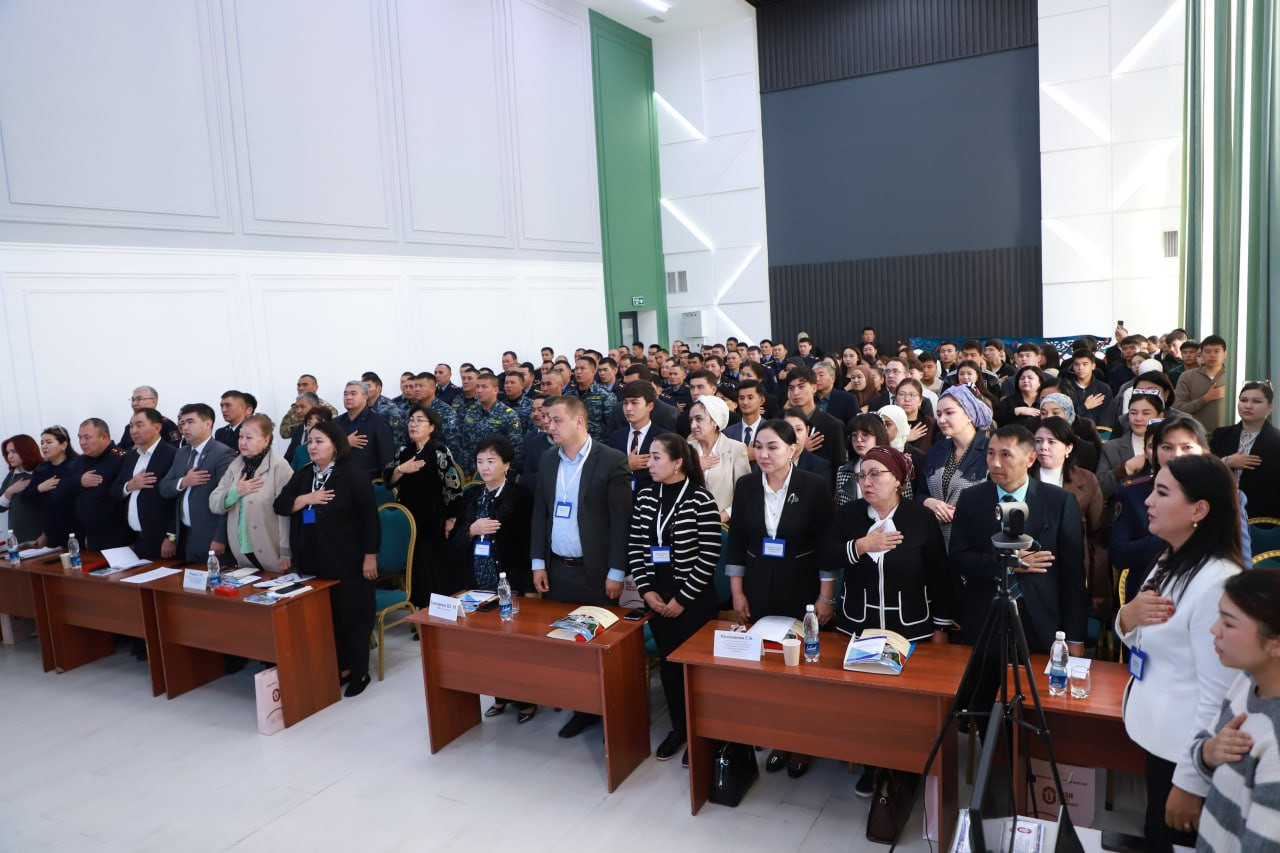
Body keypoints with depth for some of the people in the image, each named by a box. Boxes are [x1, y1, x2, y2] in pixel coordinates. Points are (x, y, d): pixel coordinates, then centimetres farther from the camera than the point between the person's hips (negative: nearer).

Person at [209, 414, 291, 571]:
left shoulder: (279, 466, -12)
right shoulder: (235, 465, 8)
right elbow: (214, 505, 8)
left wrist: (286, 553, -15)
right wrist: (236, 492, -11)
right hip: (242, 554, 6)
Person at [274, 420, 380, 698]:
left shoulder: (353, 474, -11)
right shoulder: (302, 475, 10)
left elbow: (369, 517, -12)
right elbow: (280, 505, 3)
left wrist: (370, 556, -14)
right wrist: (306, 498, -15)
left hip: (347, 561, -6)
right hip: (313, 562, 6)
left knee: (352, 615, 2)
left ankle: (359, 672, 15)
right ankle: (338, 668, 25)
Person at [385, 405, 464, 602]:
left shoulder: (440, 452, -11)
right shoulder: (403, 452, 9)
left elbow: (454, 487, -14)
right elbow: (387, 480, 8)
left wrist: (450, 520, -15)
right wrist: (401, 469, -12)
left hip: (433, 523, -6)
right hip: (408, 521, 6)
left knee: (434, 571, -2)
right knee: (414, 569, 9)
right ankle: (417, 606, 23)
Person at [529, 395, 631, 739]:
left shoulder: (611, 461, -10)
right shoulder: (547, 464, 9)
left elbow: (621, 519, -11)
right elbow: (539, 515, 13)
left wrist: (616, 572, -13)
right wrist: (538, 563, 6)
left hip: (595, 571, -5)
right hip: (556, 569, 5)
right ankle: (581, 708, 23)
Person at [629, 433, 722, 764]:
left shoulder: (701, 498, -14)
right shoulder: (645, 495, 2)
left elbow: (710, 555, -15)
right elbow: (634, 545, 4)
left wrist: (683, 598, -13)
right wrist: (646, 590, -5)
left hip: (694, 598, -5)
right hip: (656, 595, 5)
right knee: (667, 662, 13)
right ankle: (678, 727, 30)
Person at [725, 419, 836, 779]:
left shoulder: (815, 486, -10)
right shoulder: (746, 486, 0)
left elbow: (828, 544, -8)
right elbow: (736, 540, 4)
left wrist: (826, 596, -8)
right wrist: (737, 592, 3)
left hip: (802, 590, -3)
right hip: (759, 589, 3)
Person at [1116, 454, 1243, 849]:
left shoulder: (1218, 583, -25)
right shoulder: (1170, 562, 5)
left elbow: (1218, 696, -24)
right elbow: (1144, 640, 14)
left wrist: (1190, 783, -18)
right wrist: (1128, 616, -9)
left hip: (1188, 752, -9)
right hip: (1157, 735, 9)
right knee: (1155, 838, 22)